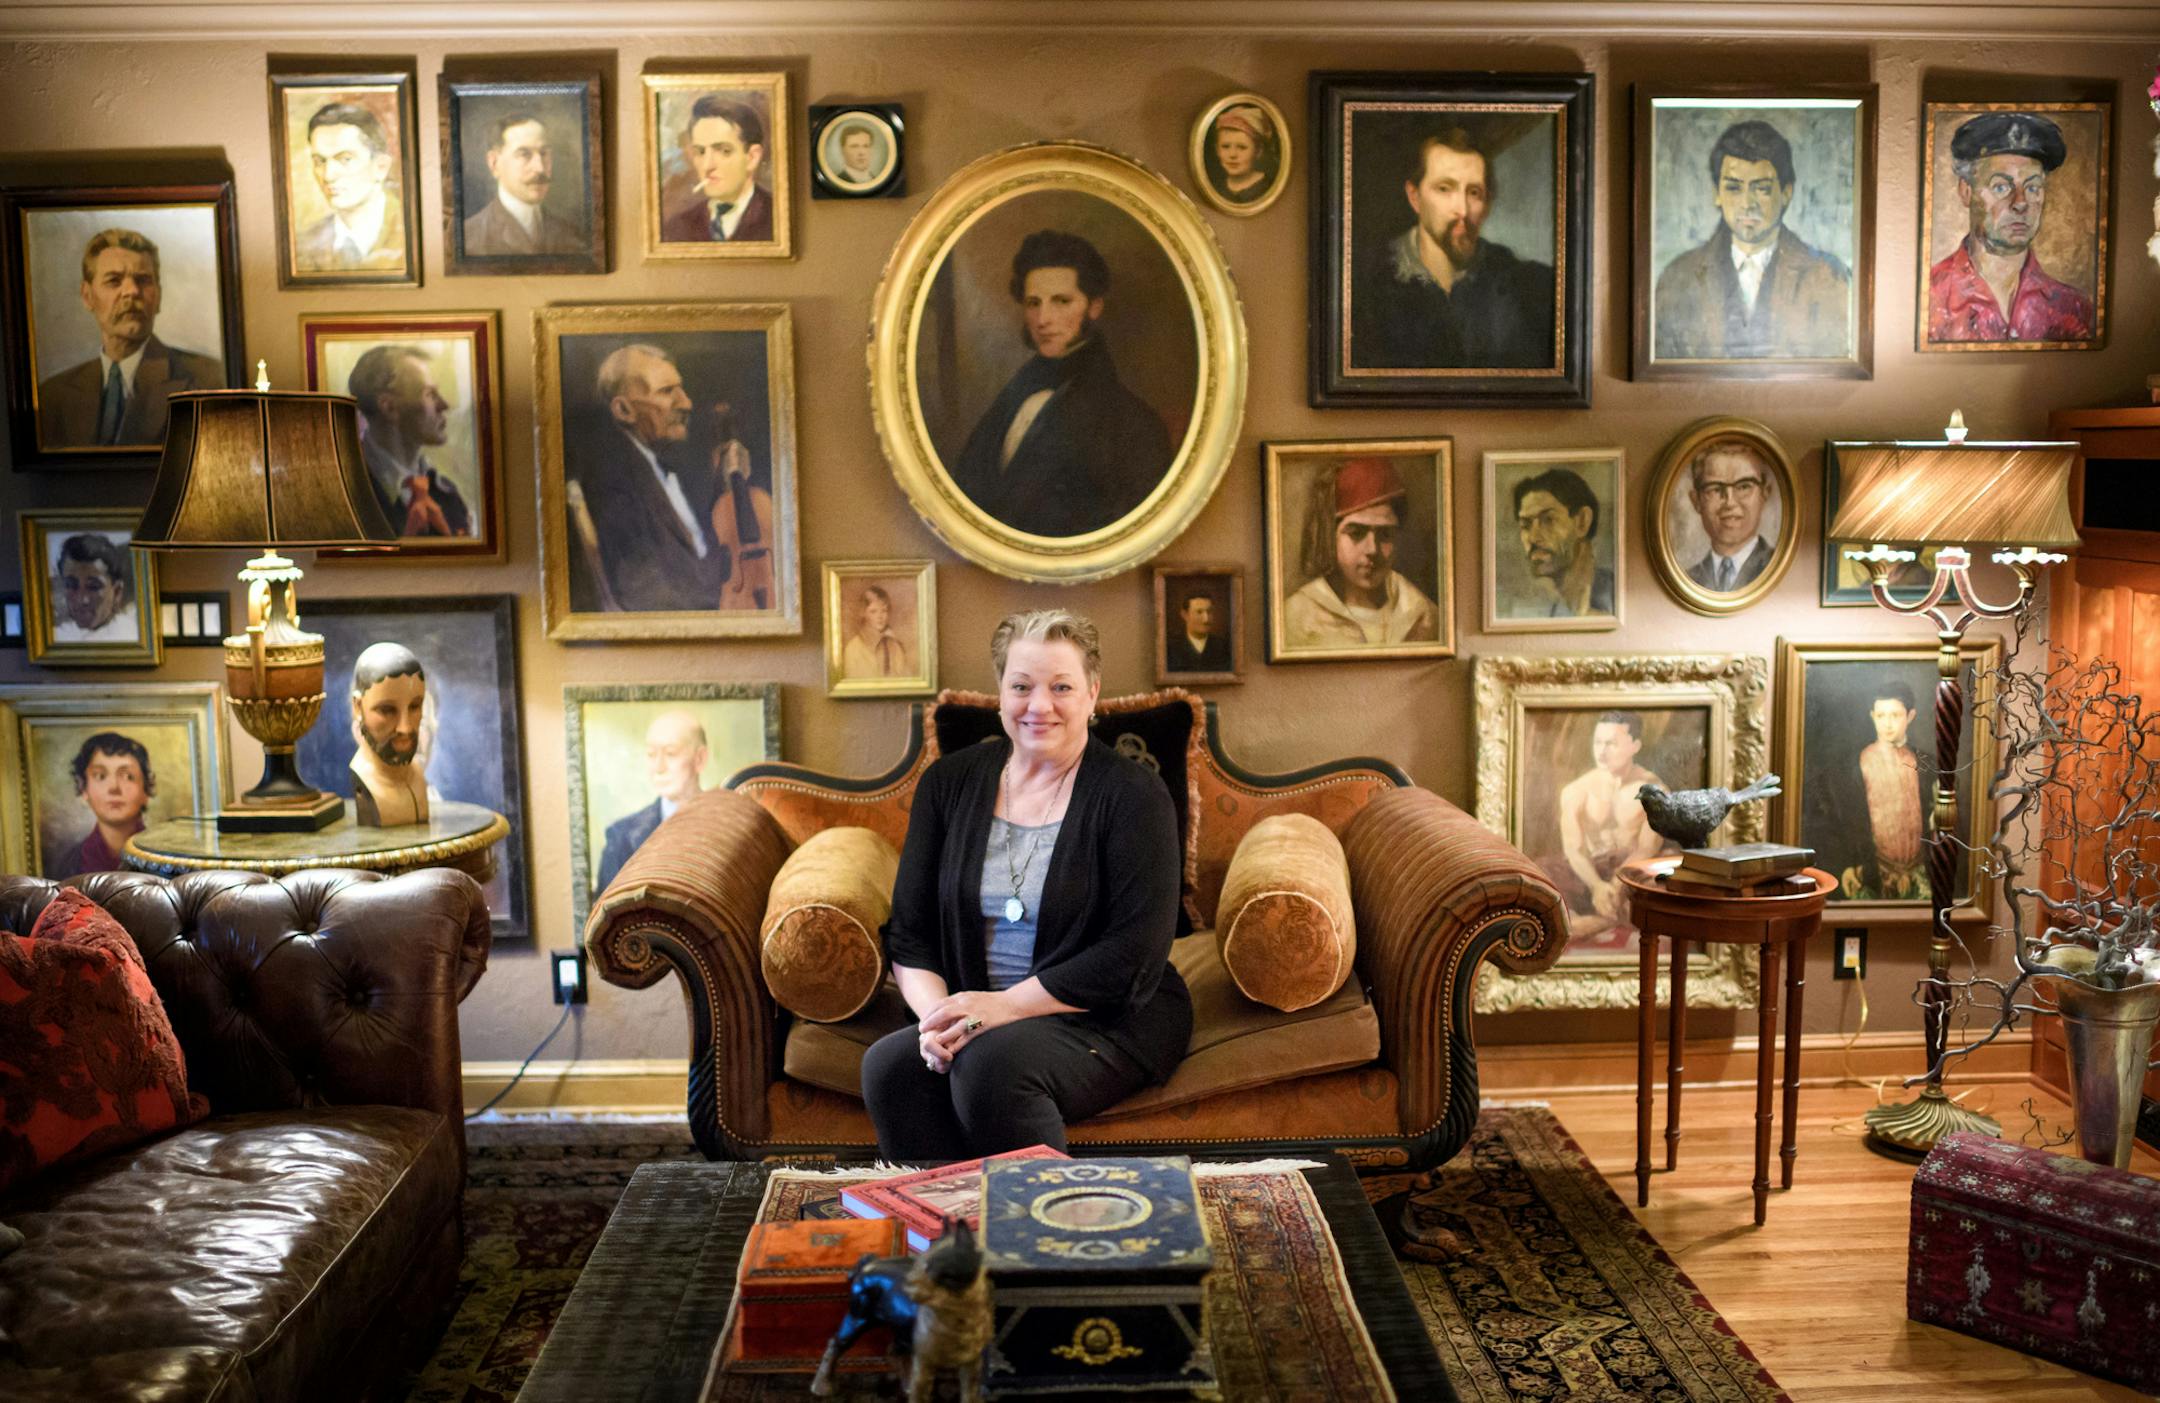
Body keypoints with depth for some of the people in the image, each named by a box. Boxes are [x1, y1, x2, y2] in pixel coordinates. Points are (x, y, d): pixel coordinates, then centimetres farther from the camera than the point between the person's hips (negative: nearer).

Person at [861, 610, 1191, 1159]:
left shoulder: (1132, 795, -5)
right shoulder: (949, 782, 9)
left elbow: (1135, 954, -13)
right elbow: (909, 933, 8)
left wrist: (1007, 1005, -20)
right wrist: (936, 1013, -12)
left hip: (1109, 1020, -4)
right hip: (971, 1015, 4)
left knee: (992, 1063, -34)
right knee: (888, 1063, -27)